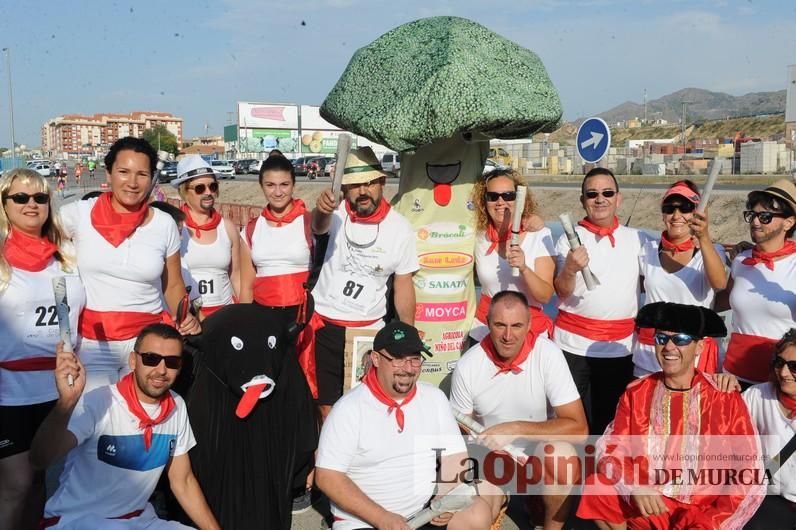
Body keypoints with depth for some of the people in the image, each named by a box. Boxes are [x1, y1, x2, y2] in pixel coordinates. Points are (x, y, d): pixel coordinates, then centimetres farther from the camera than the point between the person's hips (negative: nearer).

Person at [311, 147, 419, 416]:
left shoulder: (400, 227, -6)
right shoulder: (337, 213, -9)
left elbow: (403, 285, 1)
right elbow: (319, 226, -34)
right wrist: (322, 210, -57)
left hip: (369, 330, 0)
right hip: (324, 326, 0)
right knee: (326, 406, 10)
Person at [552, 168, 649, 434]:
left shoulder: (637, 239, 8)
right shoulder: (570, 238, -1)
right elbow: (562, 293, -8)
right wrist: (570, 269, -27)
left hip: (621, 347, 2)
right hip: (574, 344, -2)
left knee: (610, 419, 10)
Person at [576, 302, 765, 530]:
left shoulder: (725, 398, -6)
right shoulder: (636, 392, 1)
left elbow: (751, 473, -6)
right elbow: (612, 448, -2)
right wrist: (634, 486, -22)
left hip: (704, 512, -2)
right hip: (647, 505, 2)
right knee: (596, 490, -22)